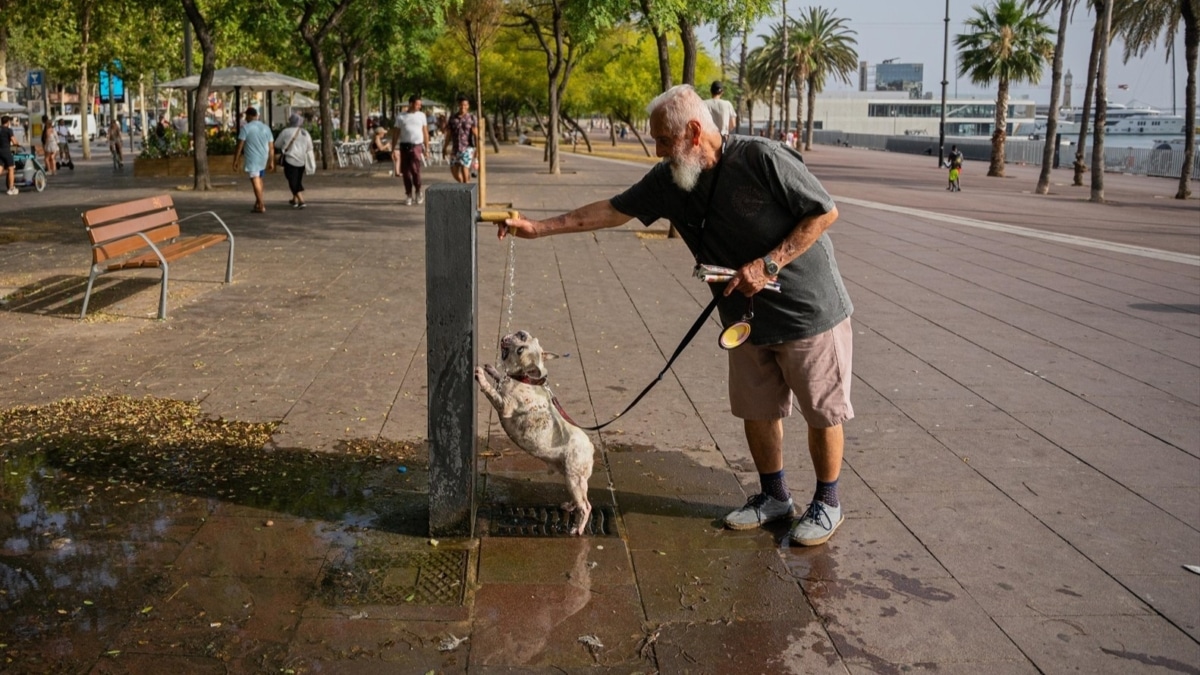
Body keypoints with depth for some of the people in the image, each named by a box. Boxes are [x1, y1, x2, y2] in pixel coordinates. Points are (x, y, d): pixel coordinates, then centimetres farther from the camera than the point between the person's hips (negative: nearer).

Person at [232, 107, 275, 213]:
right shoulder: (266, 128, 7)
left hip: (252, 160, -6)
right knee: (259, 179, 22)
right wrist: (271, 162, 13)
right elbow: (271, 147, 6)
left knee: (255, 181, -4)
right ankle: (258, 201, 25)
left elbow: (240, 146, -11)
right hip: (263, 159, 6)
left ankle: (261, 206, -6)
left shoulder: (245, 127, -9)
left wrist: (235, 161, -6)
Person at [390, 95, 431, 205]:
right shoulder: (401, 117, 7)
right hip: (404, 146, 1)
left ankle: (418, 191, 9)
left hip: (417, 146, -1)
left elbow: (425, 132, 12)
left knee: (415, 170, -14)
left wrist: (427, 148, 7)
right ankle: (408, 195, 15)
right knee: (406, 172, 4)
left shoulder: (421, 115, 10)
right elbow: (396, 134, 8)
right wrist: (393, 149, 2)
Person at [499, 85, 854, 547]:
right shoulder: (669, 181, -3)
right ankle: (774, 497, 33)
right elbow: (613, 210, 3)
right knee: (755, 411, 14)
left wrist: (769, 264, -24)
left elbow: (825, 212, -17)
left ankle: (827, 504, 24)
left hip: (809, 309, -6)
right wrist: (539, 228, -1)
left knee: (823, 413, 5)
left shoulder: (762, 158, -22)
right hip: (748, 318, 6)